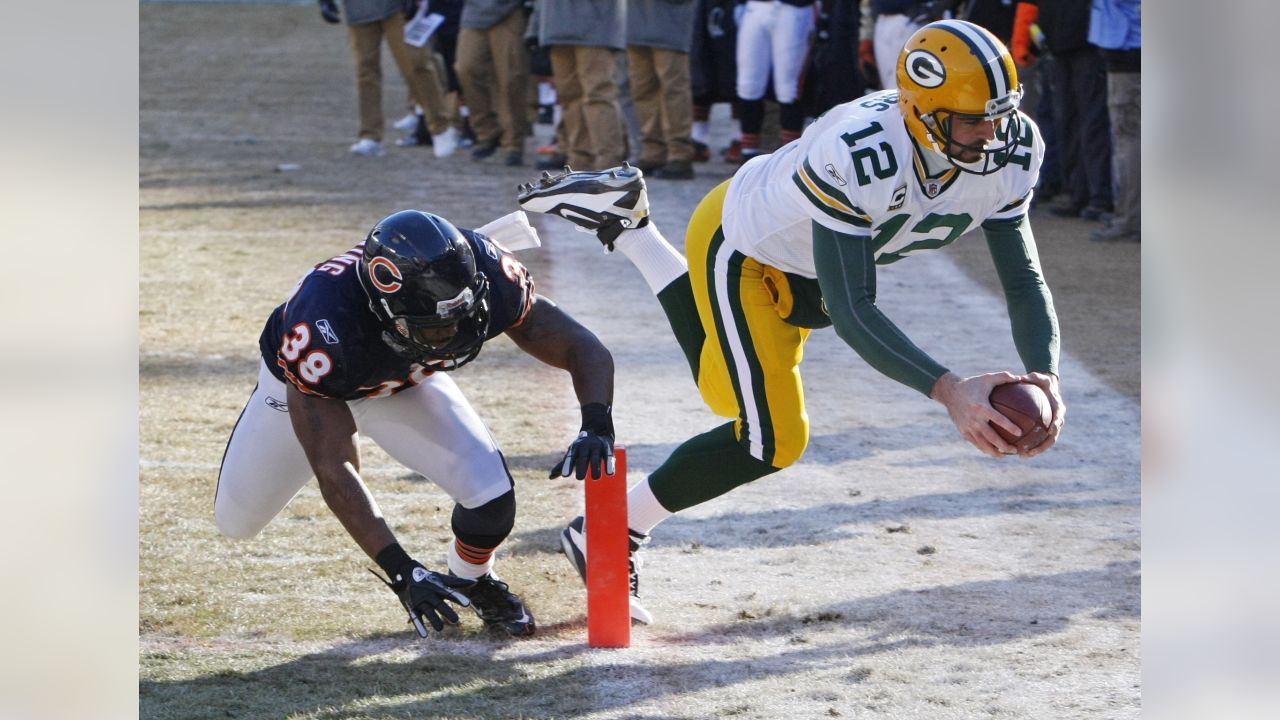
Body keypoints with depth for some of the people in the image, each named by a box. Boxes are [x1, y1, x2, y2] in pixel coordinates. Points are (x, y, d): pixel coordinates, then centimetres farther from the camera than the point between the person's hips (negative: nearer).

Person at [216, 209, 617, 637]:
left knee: (491, 493, -19)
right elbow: (332, 469, -41)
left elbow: (584, 351, -25)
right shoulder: (324, 325, -46)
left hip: (406, 379, 2)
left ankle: (472, 579, 16)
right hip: (303, 386, -1)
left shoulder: (483, 273, -38)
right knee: (237, 521, 11)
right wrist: (401, 571, -47)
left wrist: (596, 426, -45)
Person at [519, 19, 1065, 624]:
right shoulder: (858, 154, -43)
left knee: (735, 386, 25)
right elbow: (852, 314, -43)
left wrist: (1044, 376, -33)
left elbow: (1023, 279, -15)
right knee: (771, 441, -13)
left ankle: (625, 222, 35)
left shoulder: (1008, 154, -23)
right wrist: (948, 390, -52)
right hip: (741, 249, -8)